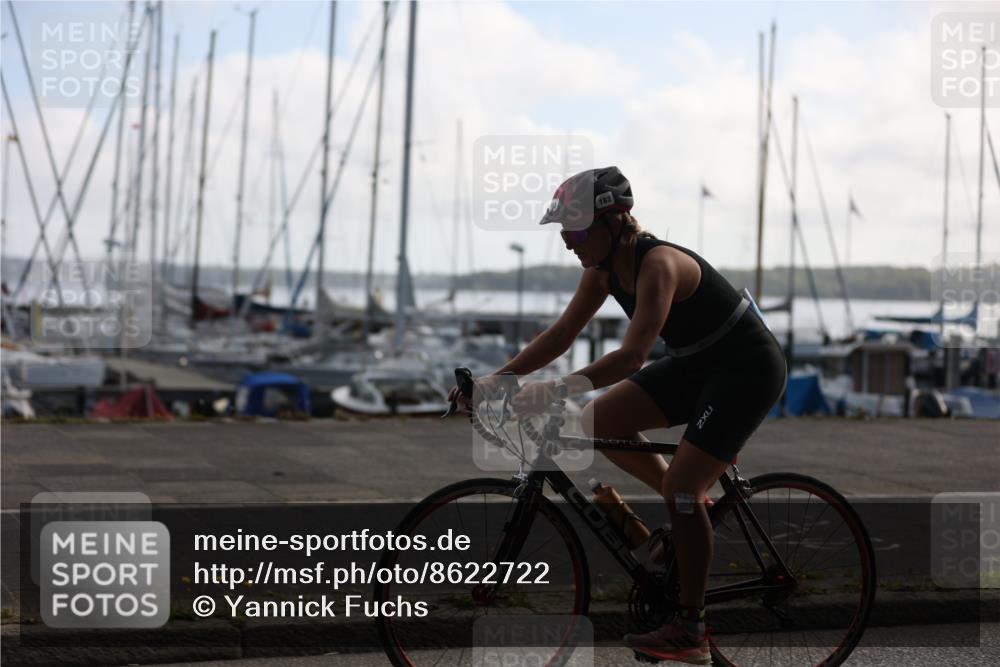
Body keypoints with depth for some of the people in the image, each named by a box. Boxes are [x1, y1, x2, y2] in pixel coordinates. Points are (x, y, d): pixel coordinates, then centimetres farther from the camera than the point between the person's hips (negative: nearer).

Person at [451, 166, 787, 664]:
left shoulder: (659, 263, -29)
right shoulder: (604, 268, -4)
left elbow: (632, 356, -40)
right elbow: (561, 334, 2)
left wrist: (553, 391, -46)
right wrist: (497, 379, -7)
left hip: (747, 367, -9)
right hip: (695, 364, 9)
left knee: (680, 486, -16)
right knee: (598, 423, -4)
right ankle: (693, 509, 13)